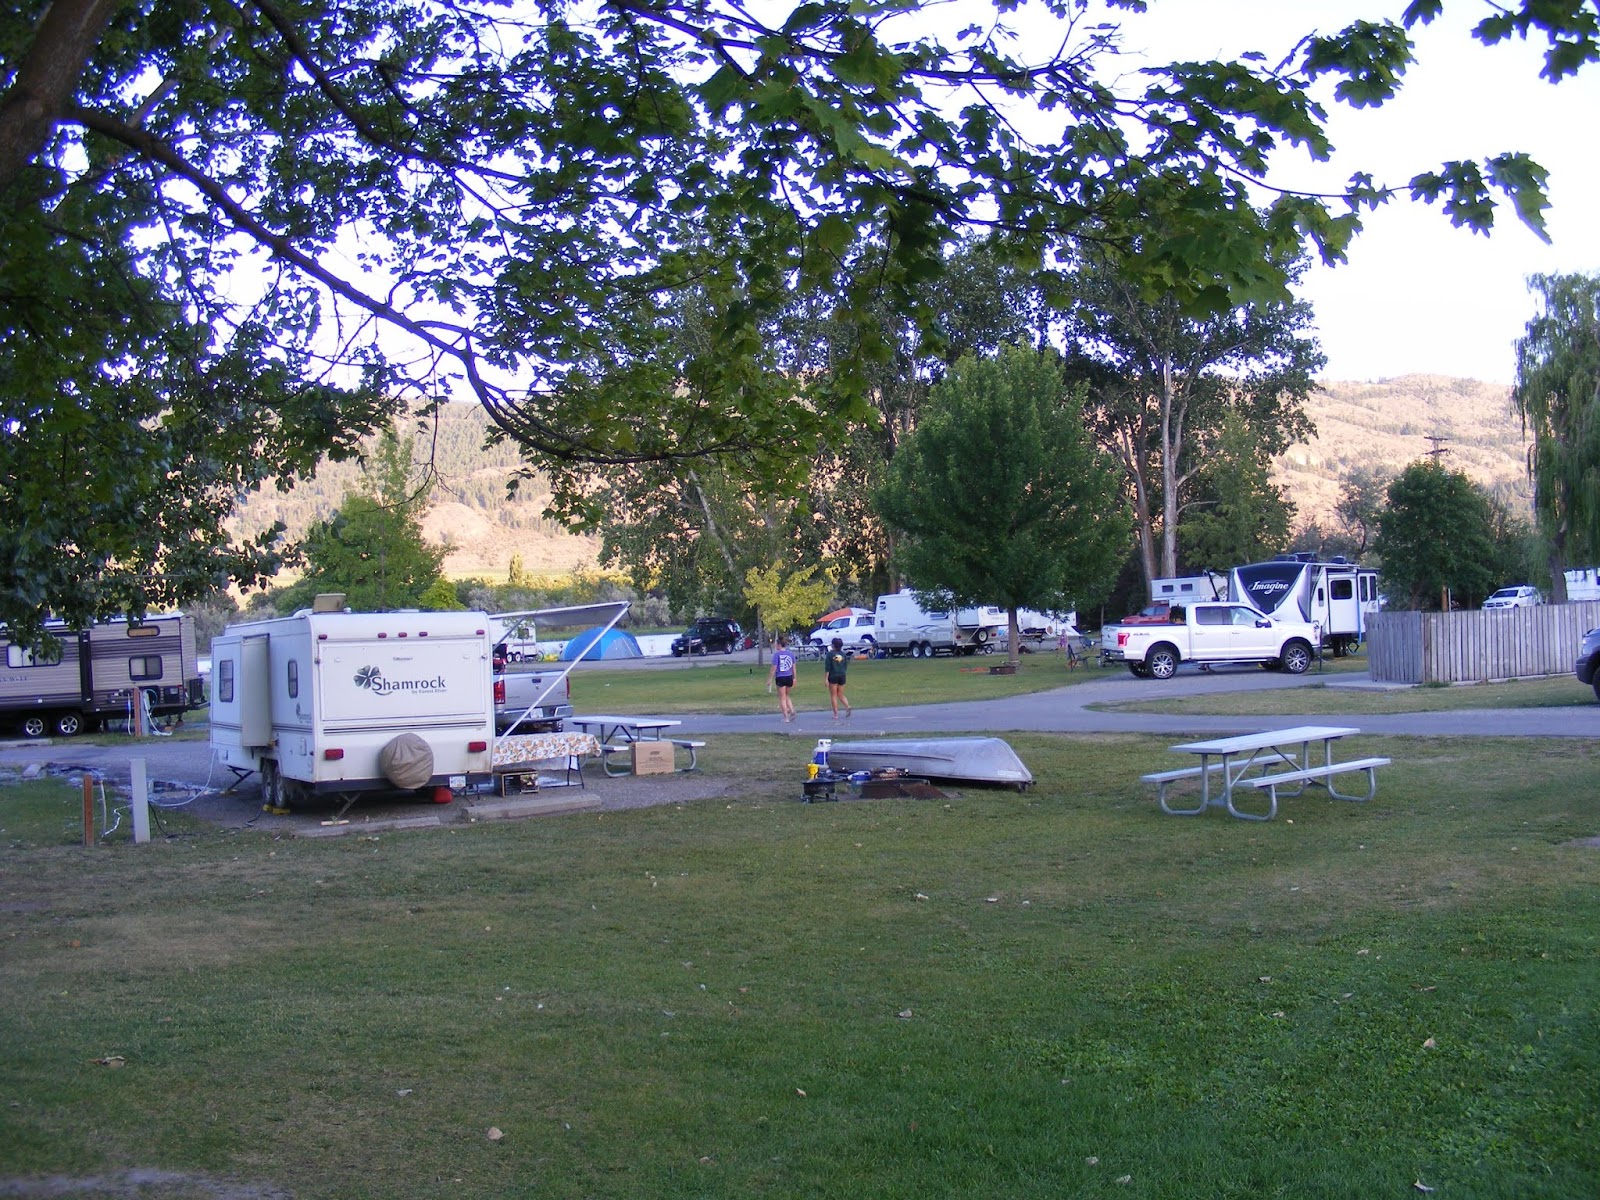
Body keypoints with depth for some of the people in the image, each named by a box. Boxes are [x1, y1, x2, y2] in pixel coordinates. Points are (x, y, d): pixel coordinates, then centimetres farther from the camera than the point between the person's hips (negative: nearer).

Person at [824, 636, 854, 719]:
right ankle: (848, 707, -10)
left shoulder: (830, 654, -7)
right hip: (842, 676, 4)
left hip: (833, 676, -4)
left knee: (833, 695, 4)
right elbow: (846, 666, 10)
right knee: (841, 695, 14)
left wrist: (826, 678, -8)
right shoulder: (843, 654, 6)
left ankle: (836, 714, 2)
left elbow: (827, 667, -10)